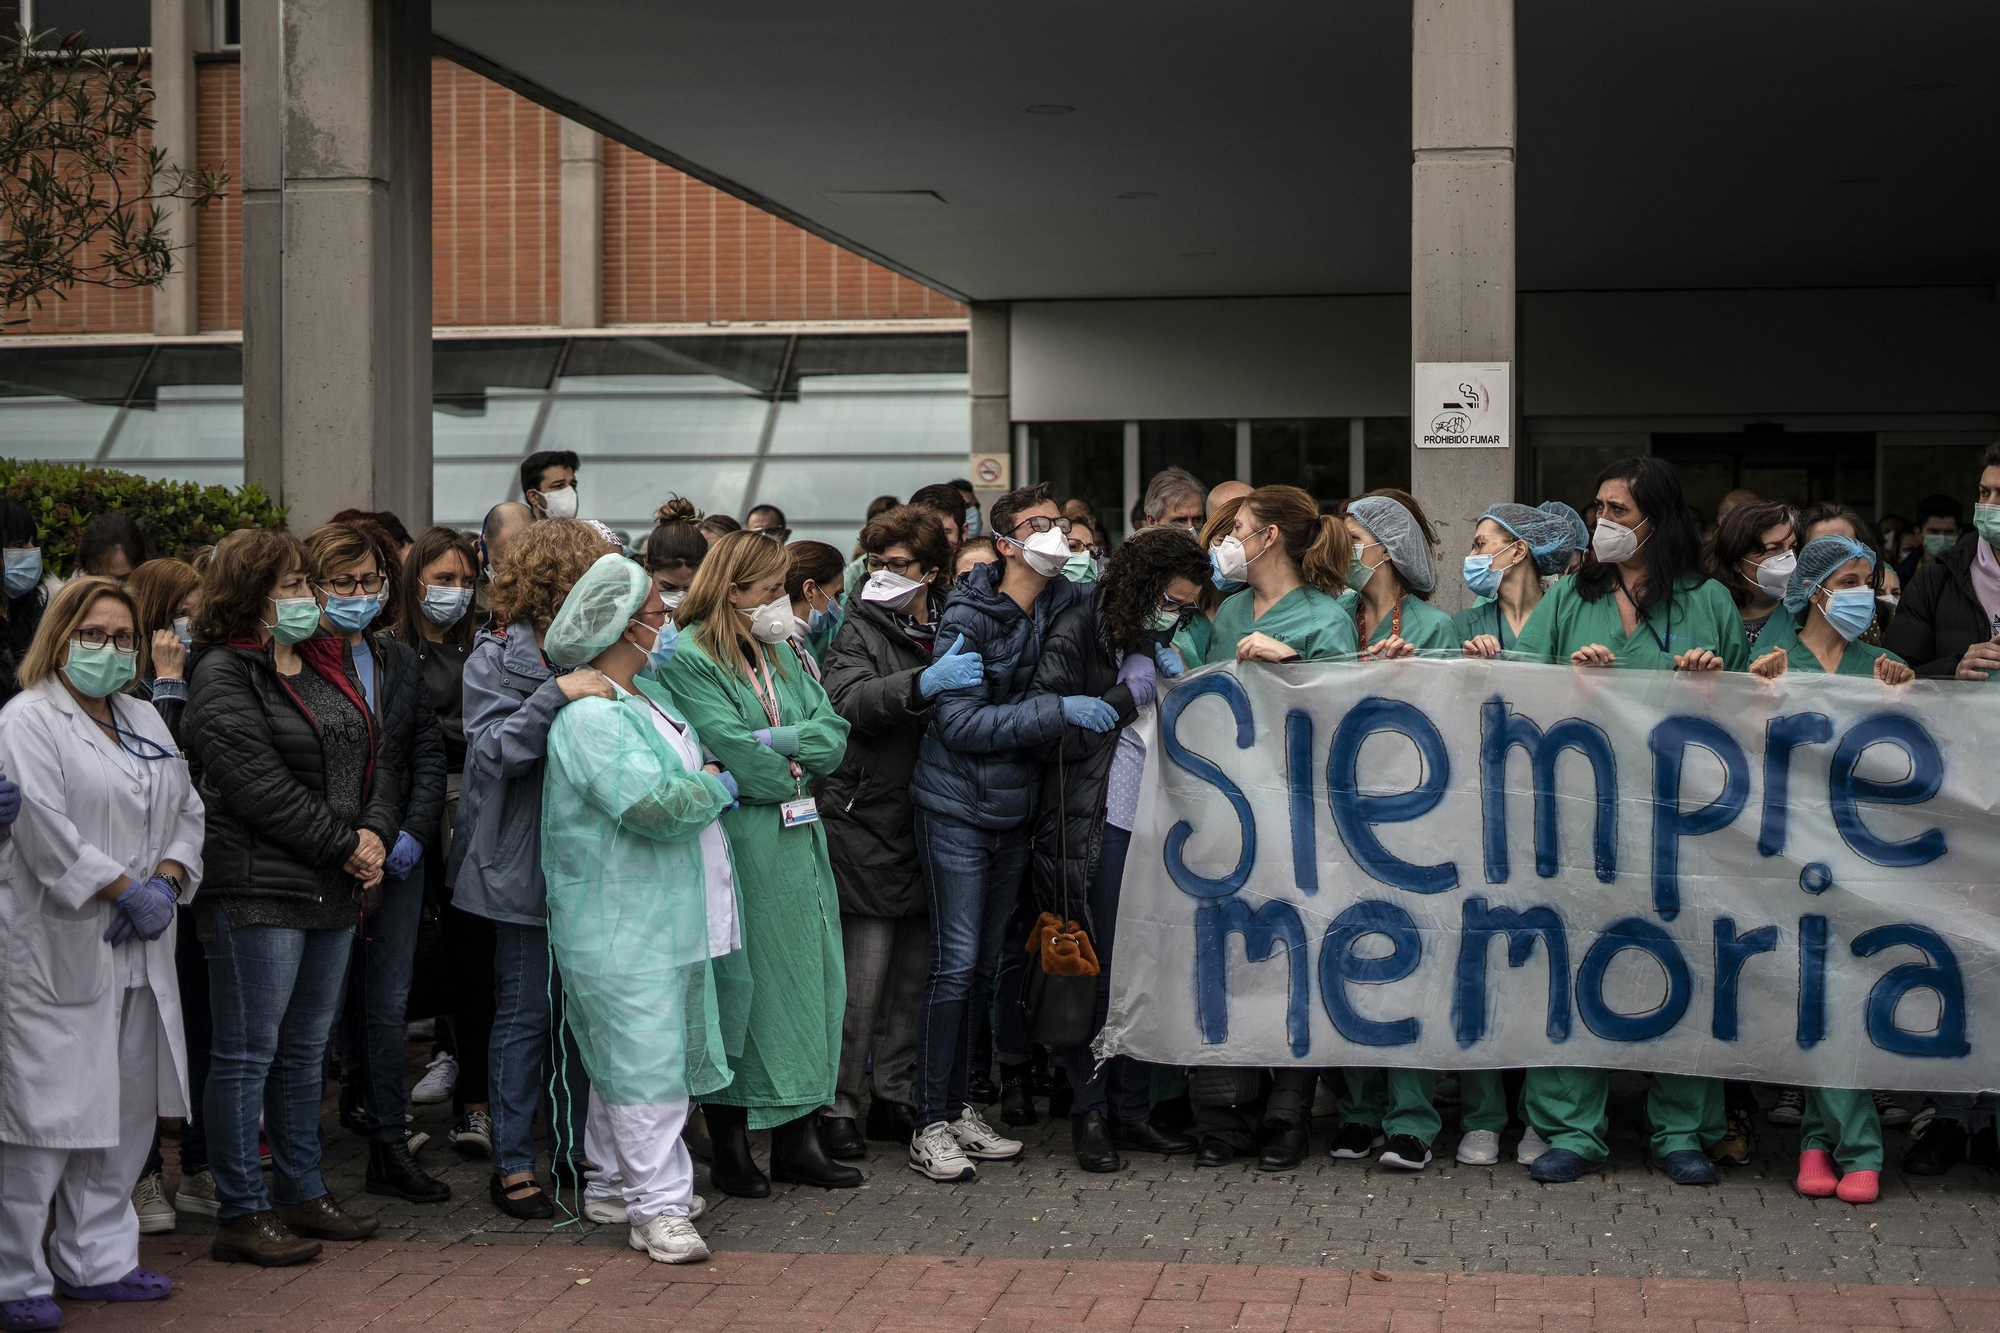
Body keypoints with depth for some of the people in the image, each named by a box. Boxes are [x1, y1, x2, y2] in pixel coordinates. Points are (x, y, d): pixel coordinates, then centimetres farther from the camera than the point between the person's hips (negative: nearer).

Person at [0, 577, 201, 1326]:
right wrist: (127, 892, -15)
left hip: (140, 953, 8)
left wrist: (167, 882, -3)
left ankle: (95, 1259, 23)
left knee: (128, 1110, 11)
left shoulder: (147, 723, 18)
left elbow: (186, 812, 15)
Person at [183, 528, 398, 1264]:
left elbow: (372, 757, 14)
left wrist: (376, 832, -4)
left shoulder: (323, 666, 16)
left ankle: (302, 1192, 25)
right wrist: (344, 846, -13)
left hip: (333, 894, 8)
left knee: (306, 1050, 15)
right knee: (247, 1053, -2)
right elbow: (261, 787, -17)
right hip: (258, 891, -8)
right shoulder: (224, 676, -10)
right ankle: (240, 1216, 4)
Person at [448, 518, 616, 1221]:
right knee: (525, 1014, 0)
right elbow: (494, 749, -17)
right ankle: (512, 1166, 9)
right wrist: (556, 694, -27)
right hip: (525, 863, -6)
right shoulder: (499, 655, -6)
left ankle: (574, 1151, 20)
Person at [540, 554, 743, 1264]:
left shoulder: (650, 694, 14)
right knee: (644, 1065, -6)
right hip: (621, 932, -10)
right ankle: (659, 1207, -1)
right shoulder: (590, 716, -18)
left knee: (628, 1062, 18)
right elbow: (652, 804, -27)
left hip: (669, 919, 10)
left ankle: (614, 1185, 29)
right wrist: (716, 787, -11)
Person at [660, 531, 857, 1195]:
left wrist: (779, 743, -10)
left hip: (800, 841, 7)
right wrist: (800, 763, -3)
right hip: (739, 848, -7)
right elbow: (736, 758, -17)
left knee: (809, 977, 8)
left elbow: (833, 734, 6)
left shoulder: (781, 653, 15)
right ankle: (729, 1148, 10)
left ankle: (799, 1138, 18)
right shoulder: (687, 661, -9)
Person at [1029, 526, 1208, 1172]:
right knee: (1097, 971, -2)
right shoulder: (1078, 631, -7)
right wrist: (1130, 695, -14)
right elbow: (1049, 735, -15)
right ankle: (1090, 1112, 9)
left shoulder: (1160, 639, 16)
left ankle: (1132, 1111, 15)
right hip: (1097, 826, -6)